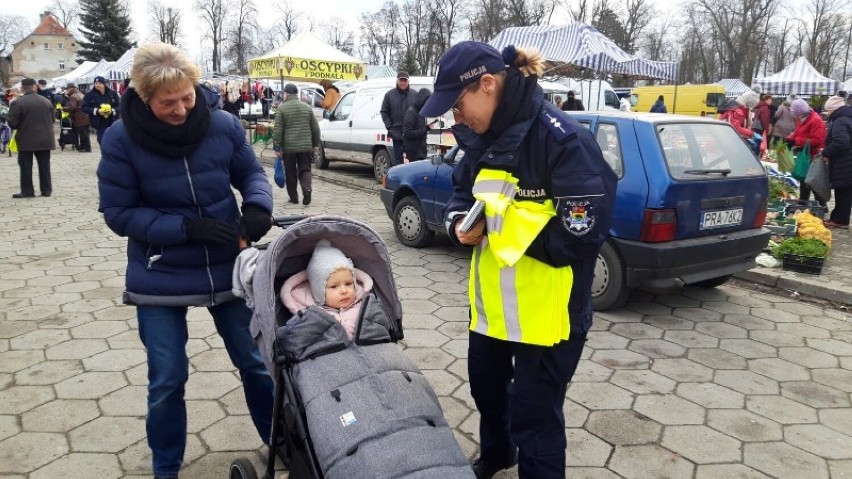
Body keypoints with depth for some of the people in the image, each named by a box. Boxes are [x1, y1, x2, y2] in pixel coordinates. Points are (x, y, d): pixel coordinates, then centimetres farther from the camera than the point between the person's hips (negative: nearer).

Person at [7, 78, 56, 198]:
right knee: (44, 164, 10)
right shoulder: (46, 101, 4)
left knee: (26, 166, 4)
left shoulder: (17, 102, -12)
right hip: (45, 139, 4)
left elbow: (12, 122, -13)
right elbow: (52, 119, 11)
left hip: (26, 140, -4)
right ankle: (46, 190, 12)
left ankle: (27, 191, 6)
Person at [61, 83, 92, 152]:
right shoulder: (80, 94, 19)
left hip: (80, 119, -10)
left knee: (83, 134, -7)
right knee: (84, 133, 13)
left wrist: (63, 108, -8)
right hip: (84, 118, 10)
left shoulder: (73, 96, -13)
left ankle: (87, 147, -5)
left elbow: (71, 107, -21)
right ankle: (83, 146, 20)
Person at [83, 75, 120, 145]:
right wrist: (96, 111, -16)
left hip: (112, 122, 1)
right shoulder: (90, 94, 0)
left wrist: (112, 111, -15)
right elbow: (85, 107, -1)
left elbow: (119, 106, 5)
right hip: (99, 124, -1)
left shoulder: (112, 94, 2)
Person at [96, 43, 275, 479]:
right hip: (160, 280, -1)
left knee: (256, 363, 14)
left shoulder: (224, 125, -10)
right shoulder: (120, 139, -14)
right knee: (167, 381, 8)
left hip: (228, 270, 2)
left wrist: (258, 205, -19)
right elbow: (118, 213, -11)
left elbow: (251, 172, 4)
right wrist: (187, 227, -23)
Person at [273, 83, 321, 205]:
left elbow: (277, 130, -7)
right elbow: (315, 128, 10)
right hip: (306, 146, 2)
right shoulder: (307, 107, 8)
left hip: (288, 147, -2)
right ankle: (307, 189, -17)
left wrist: (277, 147, -3)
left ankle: (294, 197, 13)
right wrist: (316, 144, 18)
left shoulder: (282, 108, -3)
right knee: (305, 170, 8)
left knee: (290, 173, 8)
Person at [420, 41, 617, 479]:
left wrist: (501, 227, -20)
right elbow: (462, 193, 14)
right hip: (491, 303, 9)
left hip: (547, 310, -9)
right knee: (486, 385, 28)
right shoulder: (484, 138, 3)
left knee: (533, 415, 4)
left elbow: (580, 237, -26)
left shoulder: (562, 139, -23)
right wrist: (459, 222, -8)